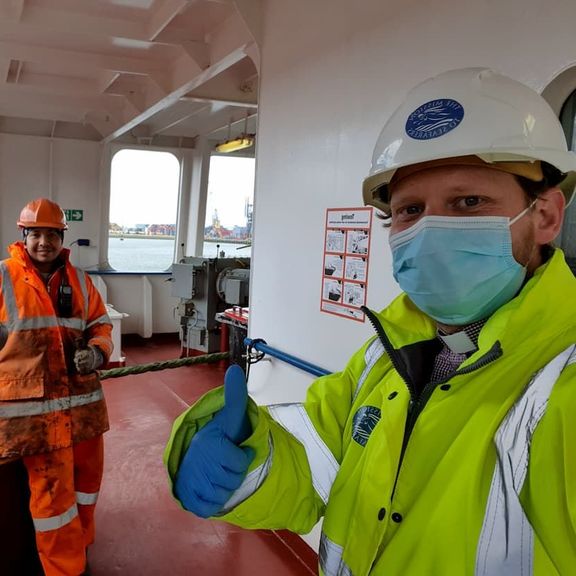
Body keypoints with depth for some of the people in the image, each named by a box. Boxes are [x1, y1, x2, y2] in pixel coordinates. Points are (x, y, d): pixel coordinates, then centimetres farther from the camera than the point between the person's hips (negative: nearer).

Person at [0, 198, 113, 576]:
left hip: (81, 396, 5)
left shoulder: (79, 280, 9)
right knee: (51, 488, -1)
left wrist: (96, 350, -6)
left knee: (87, 476, 16)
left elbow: (100, 324, 14)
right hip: (32, 403, -5)